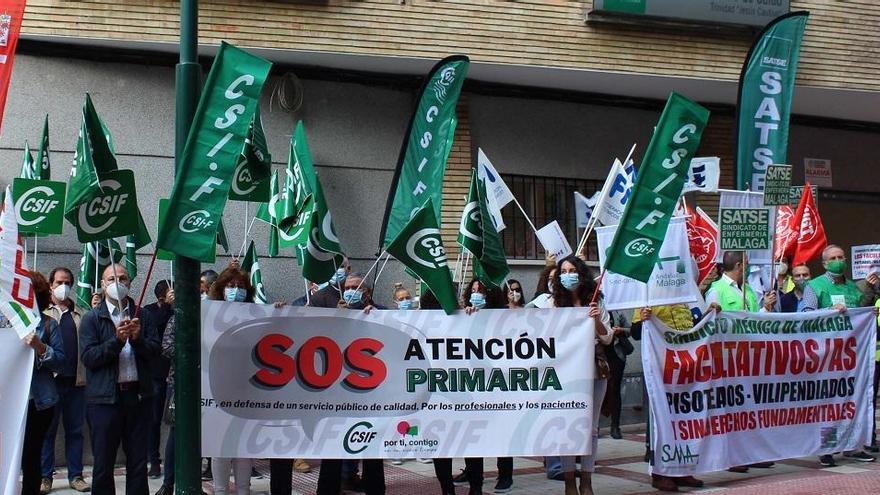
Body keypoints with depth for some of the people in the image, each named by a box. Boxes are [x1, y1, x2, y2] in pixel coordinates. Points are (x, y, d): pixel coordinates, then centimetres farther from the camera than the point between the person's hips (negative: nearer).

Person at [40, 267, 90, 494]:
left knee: (75, 430, 7)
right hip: (50, 379, -3)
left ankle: (75, 475, 13)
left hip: (76, 380, 3)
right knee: (47, 430, 2)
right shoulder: (42, 311, 7)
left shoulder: (81, 315, 15)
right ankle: (45, 476, 8)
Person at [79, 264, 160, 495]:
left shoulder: (142, 317, 11)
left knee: (138, 461, 9)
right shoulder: (92, 318, 2)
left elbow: (154, 350, 4)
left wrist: (137, 338, -14)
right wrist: (117, 340, -18)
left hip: (138, 395, 3)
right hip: (105, 397, -2)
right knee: (103, 462, 5)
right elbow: (88, 356, -8)